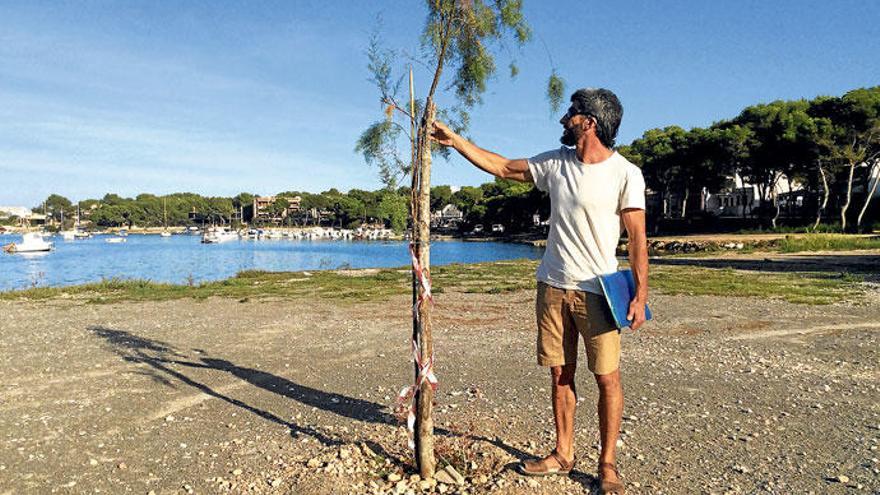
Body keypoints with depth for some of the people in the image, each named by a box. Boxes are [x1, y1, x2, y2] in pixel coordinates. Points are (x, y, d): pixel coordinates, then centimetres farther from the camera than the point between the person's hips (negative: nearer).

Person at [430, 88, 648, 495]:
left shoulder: (625, 174, -7)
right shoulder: (555, 163, 7)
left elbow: (637, 237, -7)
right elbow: (502, 168, 14)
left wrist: (641, 294, -11)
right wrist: (455, 140, 12)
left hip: (596, 291, -4)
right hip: (553, 287, 5)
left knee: (607, 378, 0)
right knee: (561, 375, 11)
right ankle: (562, 454, 26)